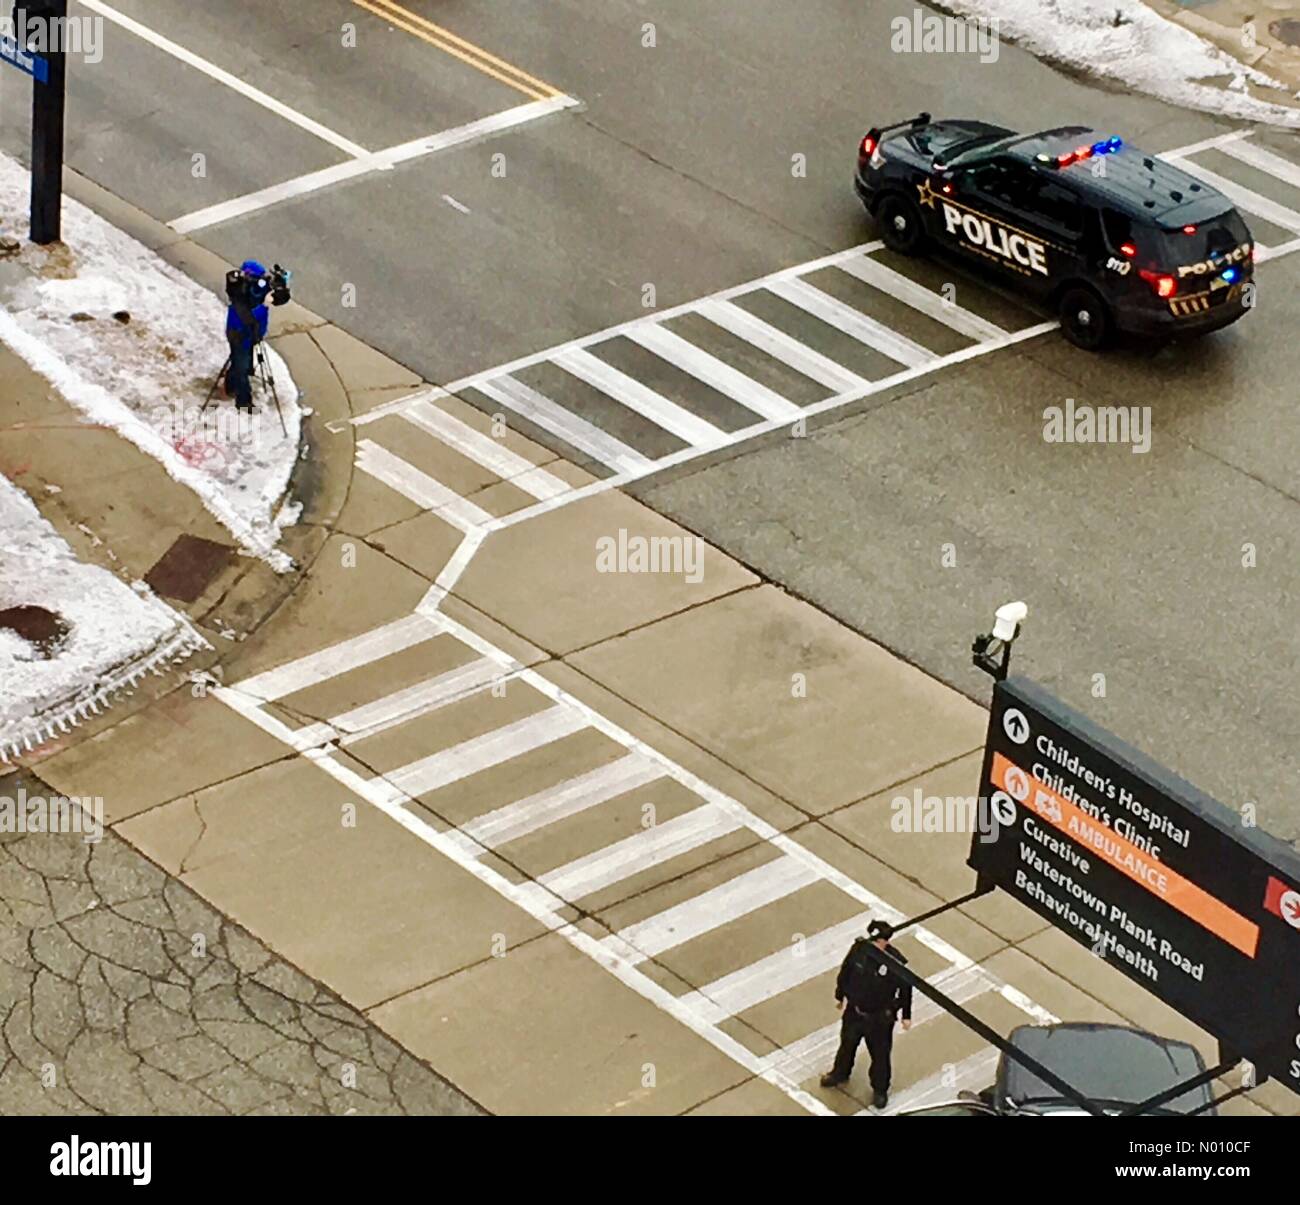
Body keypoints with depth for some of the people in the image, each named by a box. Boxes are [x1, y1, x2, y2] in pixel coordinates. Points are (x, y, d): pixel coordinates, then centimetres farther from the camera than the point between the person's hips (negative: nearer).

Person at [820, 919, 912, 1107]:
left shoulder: (895, 963, -30)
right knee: (847, 1043, 28)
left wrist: (906, 1015, -3)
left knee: (880, 1053, 17)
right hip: (854, 1010, 3)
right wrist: (839, 995, 10)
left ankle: (880, 1089, 42)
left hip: (879, 1017, -3)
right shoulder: (859, 949, -21)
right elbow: (845, 971, -3)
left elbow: (905, 989, -13)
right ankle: (840, 1073, 57)